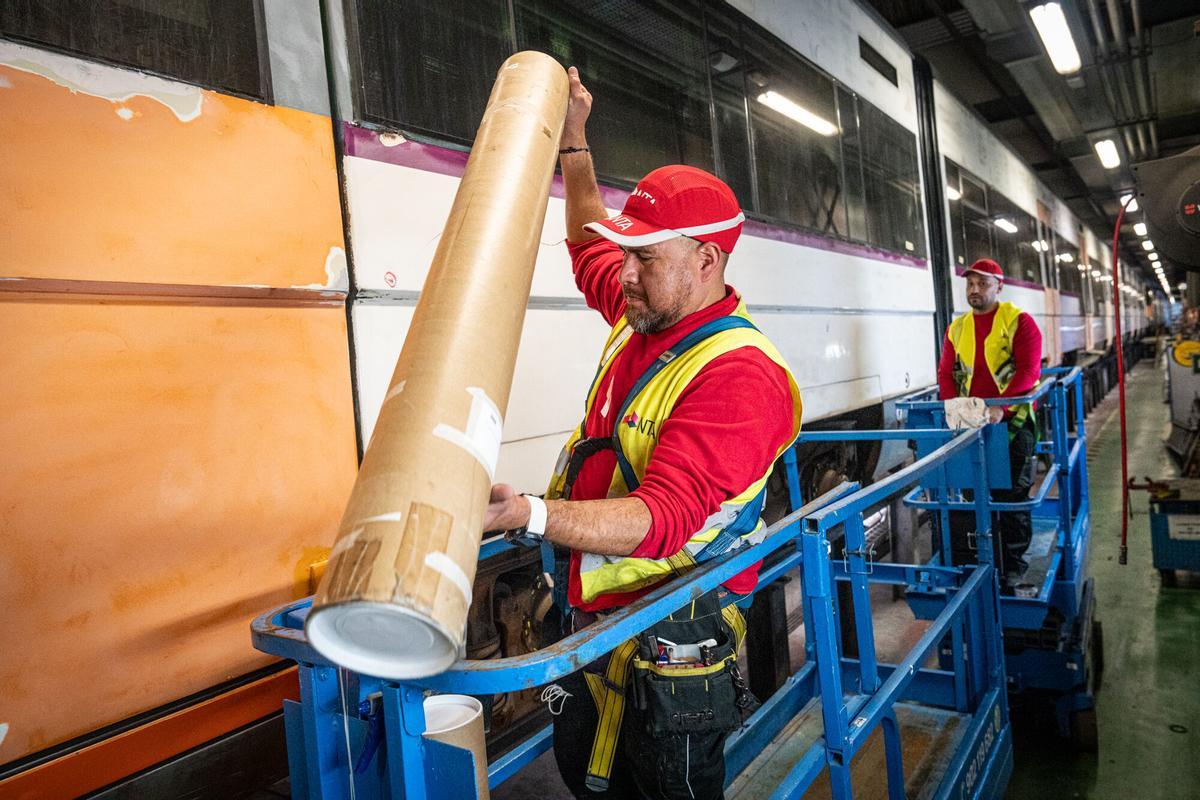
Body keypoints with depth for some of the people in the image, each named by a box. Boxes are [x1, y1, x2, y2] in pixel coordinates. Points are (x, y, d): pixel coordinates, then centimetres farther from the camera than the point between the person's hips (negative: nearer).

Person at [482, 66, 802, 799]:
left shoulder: (737, 373, -24)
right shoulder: (643, 316, 2)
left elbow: (661, 518, -33)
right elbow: (588, 243, 24)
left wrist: (530, 514, -44)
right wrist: (574, 140, 22)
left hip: (668, 641, -9)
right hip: (589, 614, 9)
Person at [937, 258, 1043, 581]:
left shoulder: (1019, 322, -3)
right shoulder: (956, 329, 11)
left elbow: (1028, 371, -13)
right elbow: (945, 373, 7)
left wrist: (1001, 406, -26)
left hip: (1012, 421, -4)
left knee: (1012, 495, 6)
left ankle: (1013, 565, 19)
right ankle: (964, 563, 14)